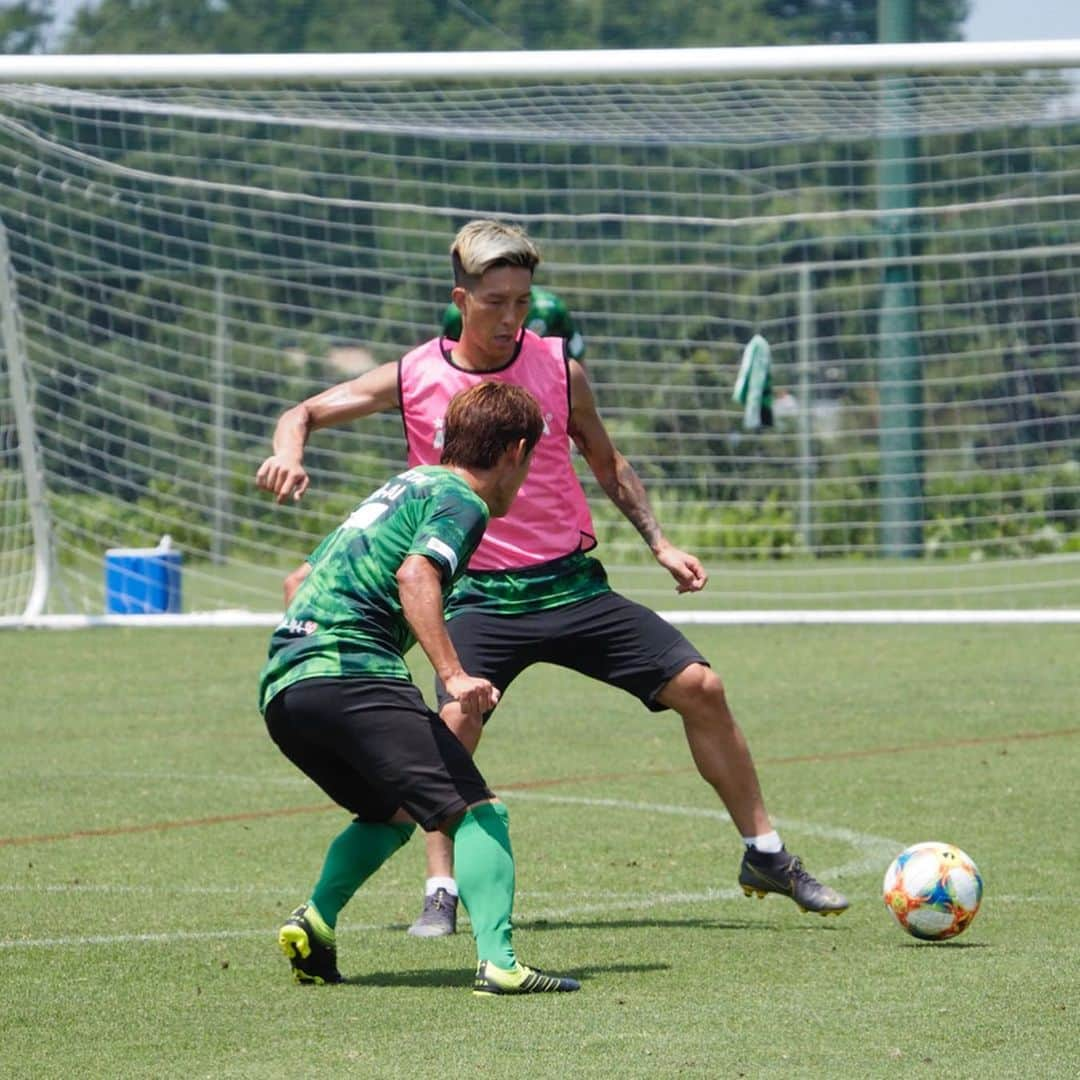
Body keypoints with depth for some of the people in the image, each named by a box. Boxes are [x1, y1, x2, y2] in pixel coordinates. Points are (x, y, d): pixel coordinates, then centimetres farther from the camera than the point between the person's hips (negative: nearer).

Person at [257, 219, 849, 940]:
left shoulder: (558, 370, 2)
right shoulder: (414, 379, -2)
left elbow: (606, 462, 16)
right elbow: (305, 413, 7)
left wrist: (659, 542, 7)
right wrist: (289, 453, -15)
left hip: (571, 581, 2)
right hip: (479, 594, -2)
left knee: (700, 688, -4)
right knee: (456, 722, -27)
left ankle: (766, 856, 10)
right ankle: (441, 894, -13)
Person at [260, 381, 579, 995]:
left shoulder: (407, 485, 29)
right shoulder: (461, 500, 3)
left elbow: (303, 579, 36)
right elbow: (415, 574, -19)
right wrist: (453, 673, -26)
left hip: (279, 685, 9)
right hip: (353, 674, -9)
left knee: (393, 812, 26)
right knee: (477, 812, -10)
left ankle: (317, 919, 6)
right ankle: (497, 961, -27)